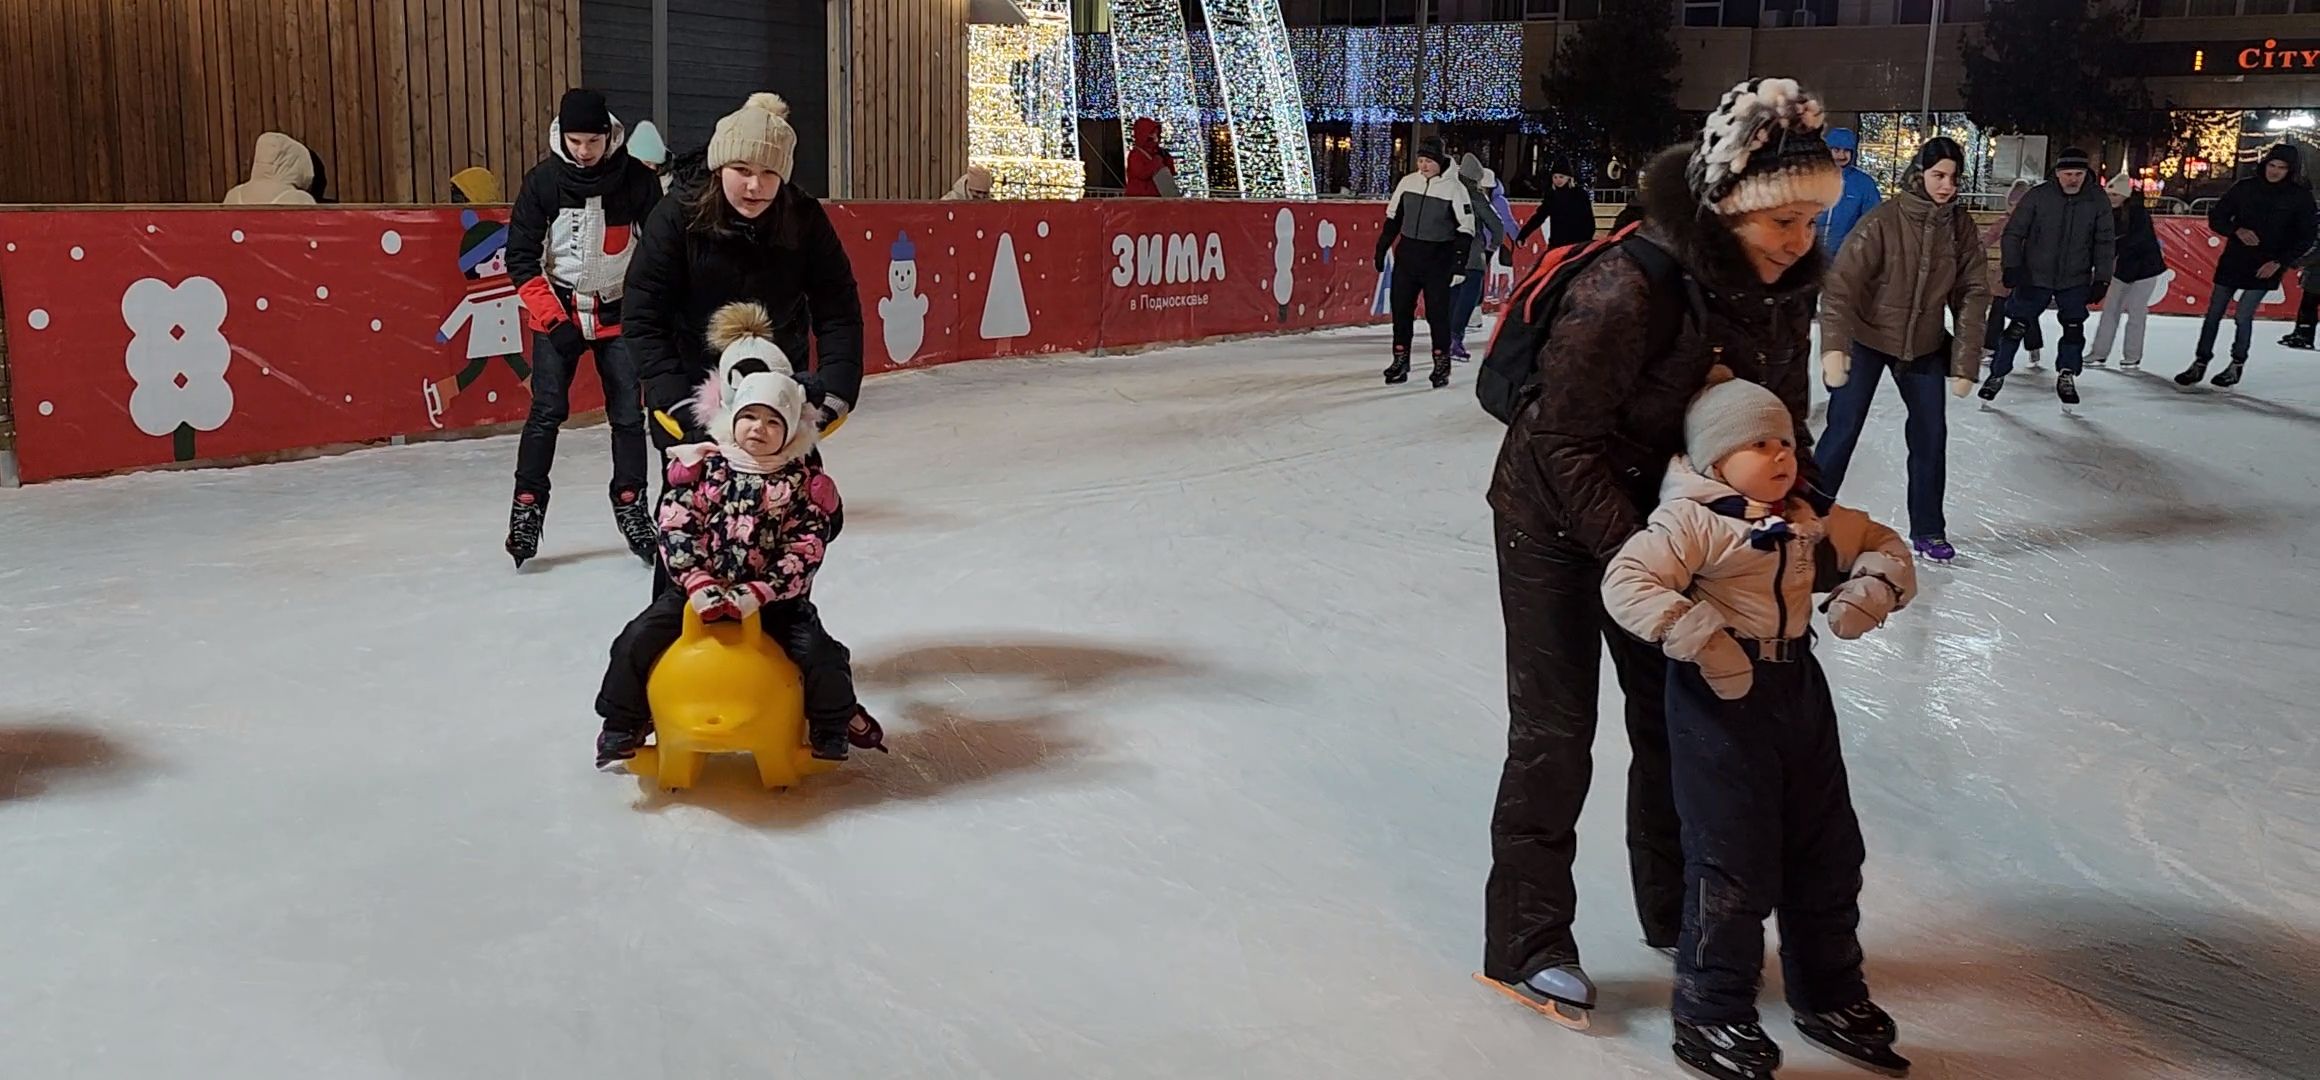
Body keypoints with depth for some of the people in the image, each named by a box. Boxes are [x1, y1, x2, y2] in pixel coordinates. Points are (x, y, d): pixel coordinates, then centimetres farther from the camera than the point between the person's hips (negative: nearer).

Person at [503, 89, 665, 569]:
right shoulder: (543, 180, -8)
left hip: (619, 312, 1)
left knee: (628, 413, 1)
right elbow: (521, 256, -6)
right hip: (558, 309, -1)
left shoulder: (636, 179, -7)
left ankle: (631, 505, 14)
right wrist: (550, 317, -15)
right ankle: (527, 507, 2)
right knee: (547, 411, -6)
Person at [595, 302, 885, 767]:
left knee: (820, 654, -18)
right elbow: (673, 530, -9)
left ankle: (833, 725, 12)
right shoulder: (701, 467, -3)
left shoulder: (804, 483, -6)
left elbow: (804, 555, -11)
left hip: (776, 601, -1)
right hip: (699, 590, 1)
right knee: (637, 641, -11)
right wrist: (698, 585, -23)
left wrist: (755, 596, -24)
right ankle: (624, 725, 14)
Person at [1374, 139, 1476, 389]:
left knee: (1437, 312, 0)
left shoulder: (1455, 189, -8)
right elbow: (1393, 218, 14)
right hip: (1407, 255, 4)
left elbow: (1465, 230, -6)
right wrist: (1381, 249, 13)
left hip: (1438, 259, -4)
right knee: (1401, 309, 5)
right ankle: (1400, 361, 16)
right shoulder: (1408, 183, 3)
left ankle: (1441, 364, 11)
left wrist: (1459, 265, -11)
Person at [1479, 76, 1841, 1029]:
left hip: (1666, 515, 7)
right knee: (1555, 734, 1)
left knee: (1674, 718, 15)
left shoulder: (1783, 285, -10)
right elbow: (1567, 441, -26)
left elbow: (1785, 416, 1)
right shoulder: (1628, 288, -32)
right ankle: (1524, 945, 16)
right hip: (1556, 520, -7)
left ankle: (1675, 914, 35)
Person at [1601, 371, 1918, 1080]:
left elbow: (1884, 545, 21)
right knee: (1735, 864, -2)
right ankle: (1710, 1017, 15)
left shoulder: (1810, 520, 7)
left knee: (1829, 854, 17)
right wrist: (1704, 640, -32)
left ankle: (1830, 996, 38)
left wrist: (1872, 591, -1)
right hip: (1720, 700, -8)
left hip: (1799, 689, 8)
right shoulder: (1692, 523, -16)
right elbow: (1625, 583, -27)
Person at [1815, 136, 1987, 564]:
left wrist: (1965, 361, -9)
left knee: (1931, 435, 7)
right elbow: (1841, 282, -23)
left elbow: (1972, 294, -4)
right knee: (1842, 431, -5)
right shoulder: (1884, 220, -19)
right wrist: (1834, 345, -34)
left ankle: (1928, 530, 23)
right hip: (1867, 339, -4)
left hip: (1925, 346, 4)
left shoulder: (1962, 227, -6)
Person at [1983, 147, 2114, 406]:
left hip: (2075, 281, 1)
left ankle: (2066, 377, 19)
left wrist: (2102, 278, -6)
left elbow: (2105, 242, 0)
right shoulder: (2037, 197, -12)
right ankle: (1997, 374, 18)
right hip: (2034, 277, -1)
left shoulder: (2098, 201, -5)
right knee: (2017, 326, 3)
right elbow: (2013, 234, -6)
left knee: (2074, 329, 1)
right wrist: (2011, 266, -17)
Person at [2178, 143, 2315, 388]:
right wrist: (2237, 230, -15)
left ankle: (2237, 365, 11)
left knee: (2244, 315, -7)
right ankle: (2200, 363, 15)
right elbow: (2216, 217, 3)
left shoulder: (2300, 196, -5)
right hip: (2233, 261, 3)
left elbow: (2305, 239, -1)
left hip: (2265, 267, -3)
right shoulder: (2246, 188, -1)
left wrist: (2279, 262, -11)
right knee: (2214, 312, 5)